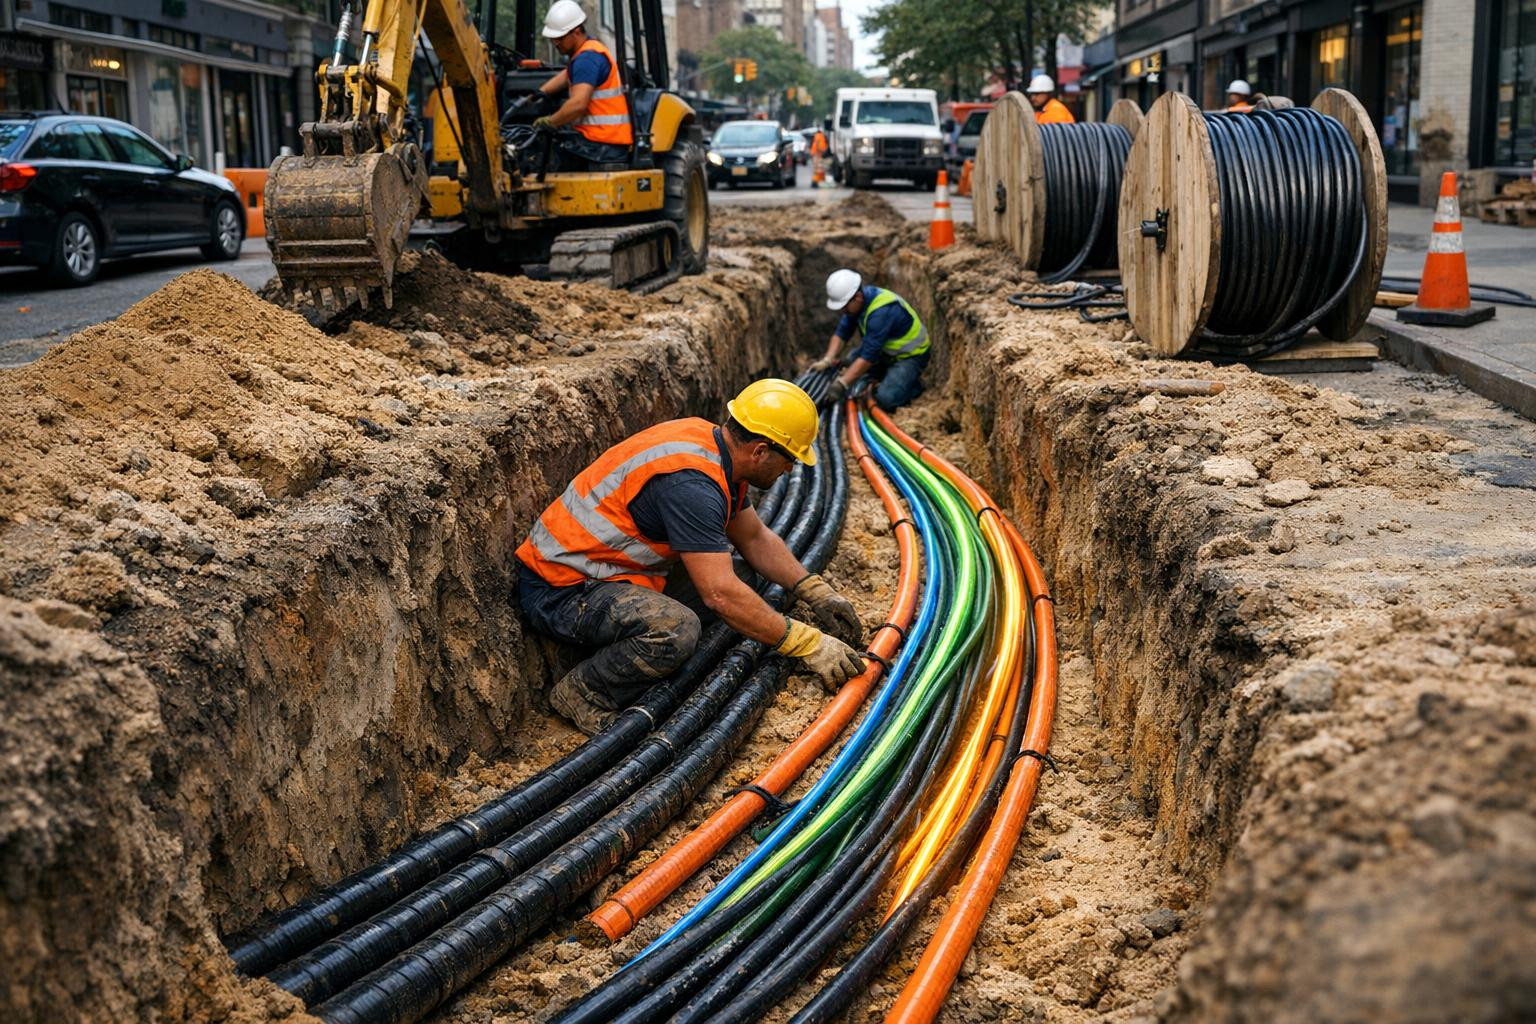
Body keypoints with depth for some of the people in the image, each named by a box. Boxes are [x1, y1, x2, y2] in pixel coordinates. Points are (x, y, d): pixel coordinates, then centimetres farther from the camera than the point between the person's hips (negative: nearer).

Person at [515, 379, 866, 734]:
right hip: (559, 587, -10)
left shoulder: (712, 441, 3)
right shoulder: (690, 482, -27)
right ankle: (582, 693, -9)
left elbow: (755, 538, 17)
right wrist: (806, 643, -23)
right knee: (677, 630, -33)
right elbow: (721, 596, -30)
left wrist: (815, 591, 9)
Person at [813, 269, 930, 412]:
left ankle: (914, 385, 3)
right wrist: (827, 361, -20)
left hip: (910, 356, -9)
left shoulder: (881, 312, -34)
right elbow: (841, 333, -6)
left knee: (885, 399, -24)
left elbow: (868, 357, -35)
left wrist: (841, 385, -36)